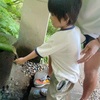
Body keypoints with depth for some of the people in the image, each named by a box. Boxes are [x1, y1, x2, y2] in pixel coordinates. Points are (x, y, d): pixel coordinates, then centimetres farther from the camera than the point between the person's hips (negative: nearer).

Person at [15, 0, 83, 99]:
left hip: (64, 77, -7)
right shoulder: (76, 30, -10)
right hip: (71, 74, 7)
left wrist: (24, 59, -4)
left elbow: (39, 51, -19)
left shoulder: (60, 37, -31)